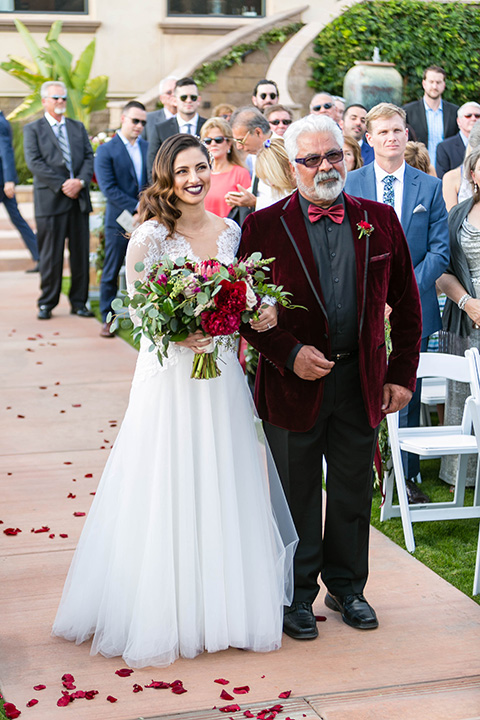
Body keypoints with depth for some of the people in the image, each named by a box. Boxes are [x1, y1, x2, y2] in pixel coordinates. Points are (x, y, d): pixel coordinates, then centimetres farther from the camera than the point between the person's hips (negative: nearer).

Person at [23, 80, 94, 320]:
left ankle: (78, 302, 13)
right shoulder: (32, 129, 4)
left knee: (81, 253, 5)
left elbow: (89, 157, 9)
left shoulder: (78, 127, 17)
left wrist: (80, 182, -9)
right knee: (51, 255, -1)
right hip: (50, 199, -4)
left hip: (78, 199, 4)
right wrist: (62, 185, -13)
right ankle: (47, 303, 9)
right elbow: (34, 163, -7)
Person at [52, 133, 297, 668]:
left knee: (225, 490, 11)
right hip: (170, 377, -5)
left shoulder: (230, 231, 7)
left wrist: (257, 315, -8)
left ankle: (223, 605, 27)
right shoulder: (150, 237, -9)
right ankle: (165, 617, 15)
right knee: (168, 495, 1)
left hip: (221, 373, 5)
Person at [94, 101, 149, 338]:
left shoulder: (148, 148, 10)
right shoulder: (106, 151, -3)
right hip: (119, 220, -3)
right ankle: (108, 319, 13)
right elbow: (109, 189, -11)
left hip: (145, 220, 3)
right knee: (111, 272, 4)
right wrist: (135, 208, -15)